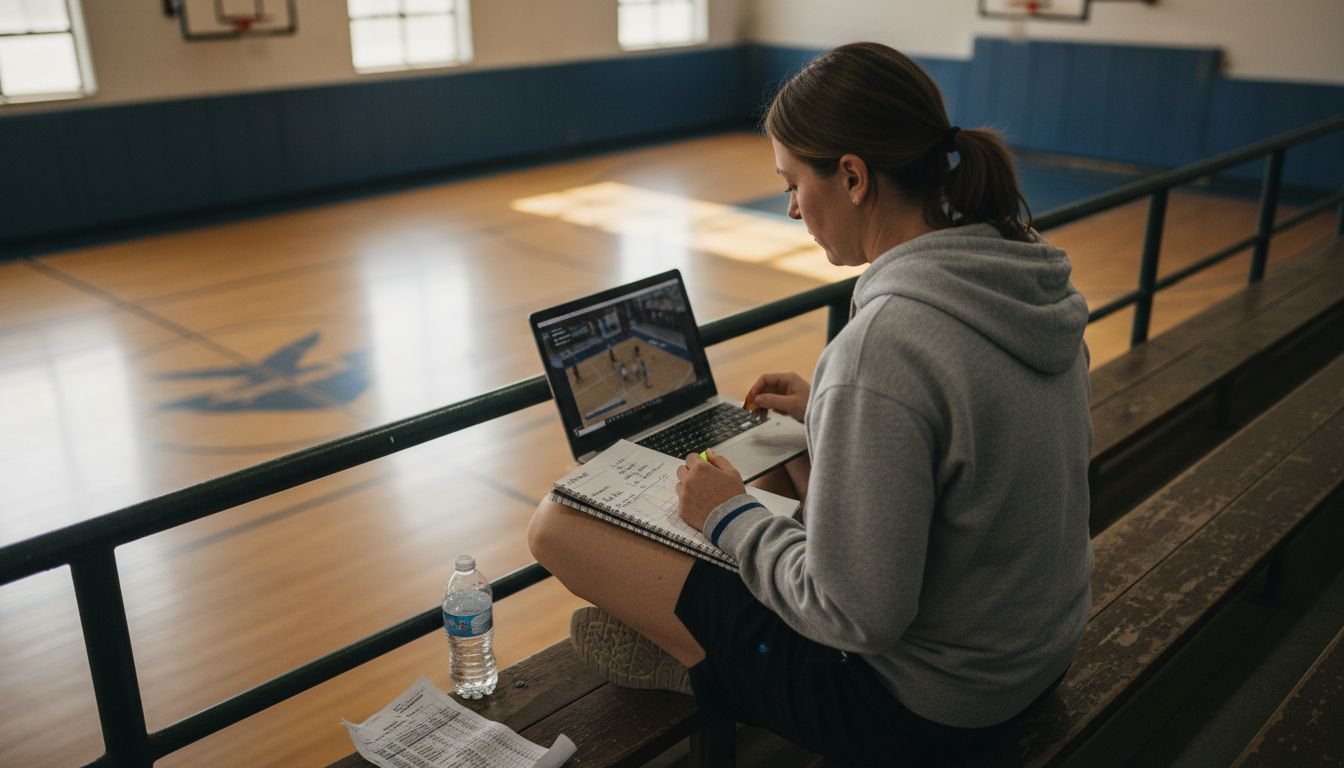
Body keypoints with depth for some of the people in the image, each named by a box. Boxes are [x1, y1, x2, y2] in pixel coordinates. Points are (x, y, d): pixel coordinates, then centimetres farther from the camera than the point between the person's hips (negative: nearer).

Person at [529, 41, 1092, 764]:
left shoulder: (884, 344, -32)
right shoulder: (1029, 277, -4)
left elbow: (854, 615, -27)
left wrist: (730, 515, -11)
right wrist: (832, 413, 12)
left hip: (919, 707, -9)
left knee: (556, 524, -8)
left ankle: (695, 659, 14)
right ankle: (691, 632, 18)